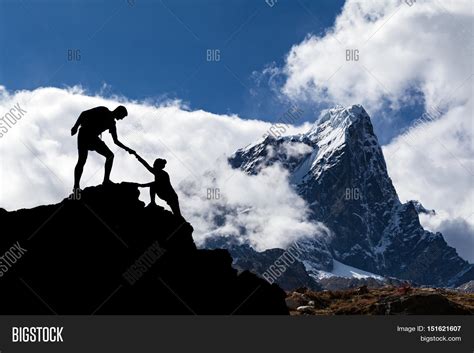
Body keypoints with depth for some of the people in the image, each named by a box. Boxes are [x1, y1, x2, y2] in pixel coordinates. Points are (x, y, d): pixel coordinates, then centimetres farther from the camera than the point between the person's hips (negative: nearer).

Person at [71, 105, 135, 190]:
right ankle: (76, 186, -20)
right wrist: (76, 126, -16)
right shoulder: (103, 111, -1)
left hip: (93, 138, 7)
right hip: (84, 134, -7)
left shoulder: (111, 123, 17)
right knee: (82, 159, -18)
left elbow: (116, 141, 23)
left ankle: (106, 180, -8)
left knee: (110, 155, -4)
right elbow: (84, 113, -6)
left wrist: (127, 149, 14)